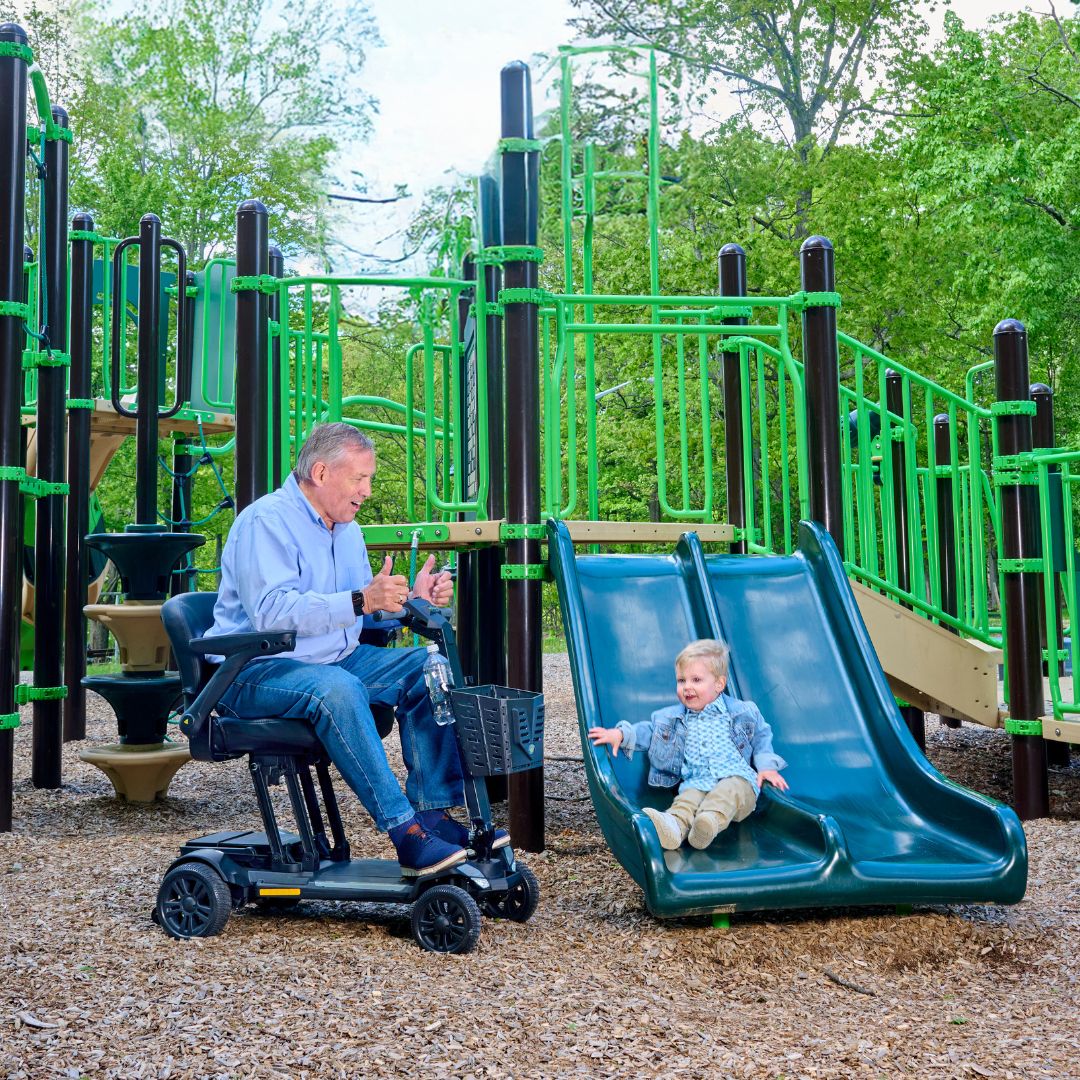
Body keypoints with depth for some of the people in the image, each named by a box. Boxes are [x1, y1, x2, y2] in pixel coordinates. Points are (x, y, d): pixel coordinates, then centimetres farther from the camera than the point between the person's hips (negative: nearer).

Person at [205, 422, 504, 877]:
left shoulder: (347, 529, 15)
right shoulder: (266, 521, -14)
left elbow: (364, 611, 17)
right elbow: (271, 610, -27)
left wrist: (414, 599, -2)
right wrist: (360, 600, -34)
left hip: (335, 661, 9)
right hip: (256, 671, -8)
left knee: (428, 668, -8)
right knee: (336, 688, -37)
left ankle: (434, 813, -11)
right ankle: (406, 832, -35)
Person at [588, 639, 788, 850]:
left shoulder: (742, 712, 12)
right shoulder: (674, 717, 18)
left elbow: (761, 736, 20)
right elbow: (649, 729, 20)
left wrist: (766, 765, 6)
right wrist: (621, 734, 3)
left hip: (737, 779, -1)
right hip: (696, 784, 2)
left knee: (729, 791, -36)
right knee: (686, 798, -32)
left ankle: (710, 821, -64)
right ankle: (673, 826, -61)